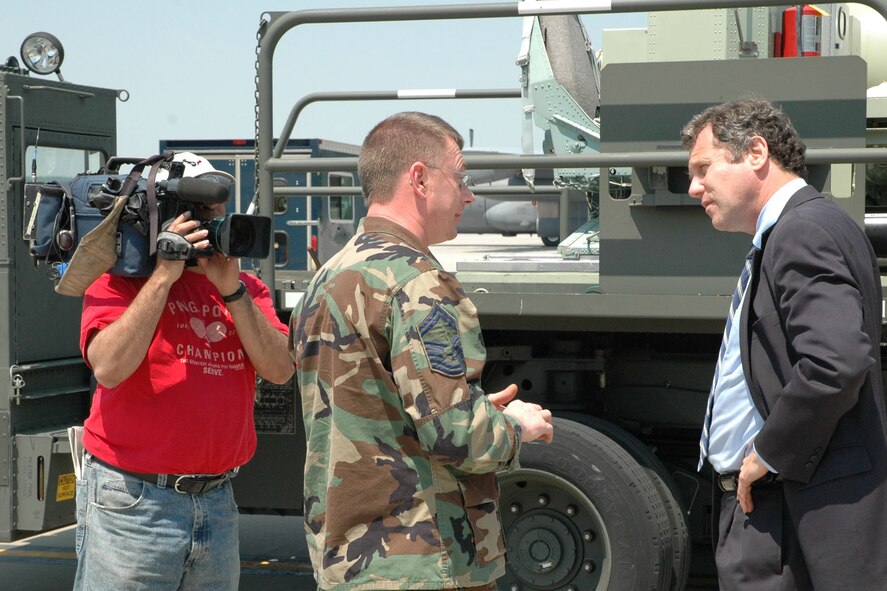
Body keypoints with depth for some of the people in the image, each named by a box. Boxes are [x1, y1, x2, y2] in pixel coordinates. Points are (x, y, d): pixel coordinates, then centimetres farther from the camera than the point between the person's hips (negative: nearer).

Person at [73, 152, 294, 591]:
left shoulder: (245, 289, 12)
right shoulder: (121, 279, -2)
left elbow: (279, 369, -2)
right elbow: (109, 368, -19)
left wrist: (231, 289, -11)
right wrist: (163, 276, -17)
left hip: (217, 501, 5)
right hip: (132, 502, -5)